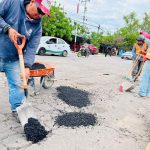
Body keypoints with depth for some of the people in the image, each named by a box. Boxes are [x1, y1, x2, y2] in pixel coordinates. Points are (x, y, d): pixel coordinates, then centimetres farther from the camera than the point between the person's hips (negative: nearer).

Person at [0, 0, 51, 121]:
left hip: (14, 60, 2)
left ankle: (17, 109, 21)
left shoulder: (37, 26, -5)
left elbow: (32, 48, -9)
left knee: (17, 84, 5)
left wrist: (27, 66, -20)